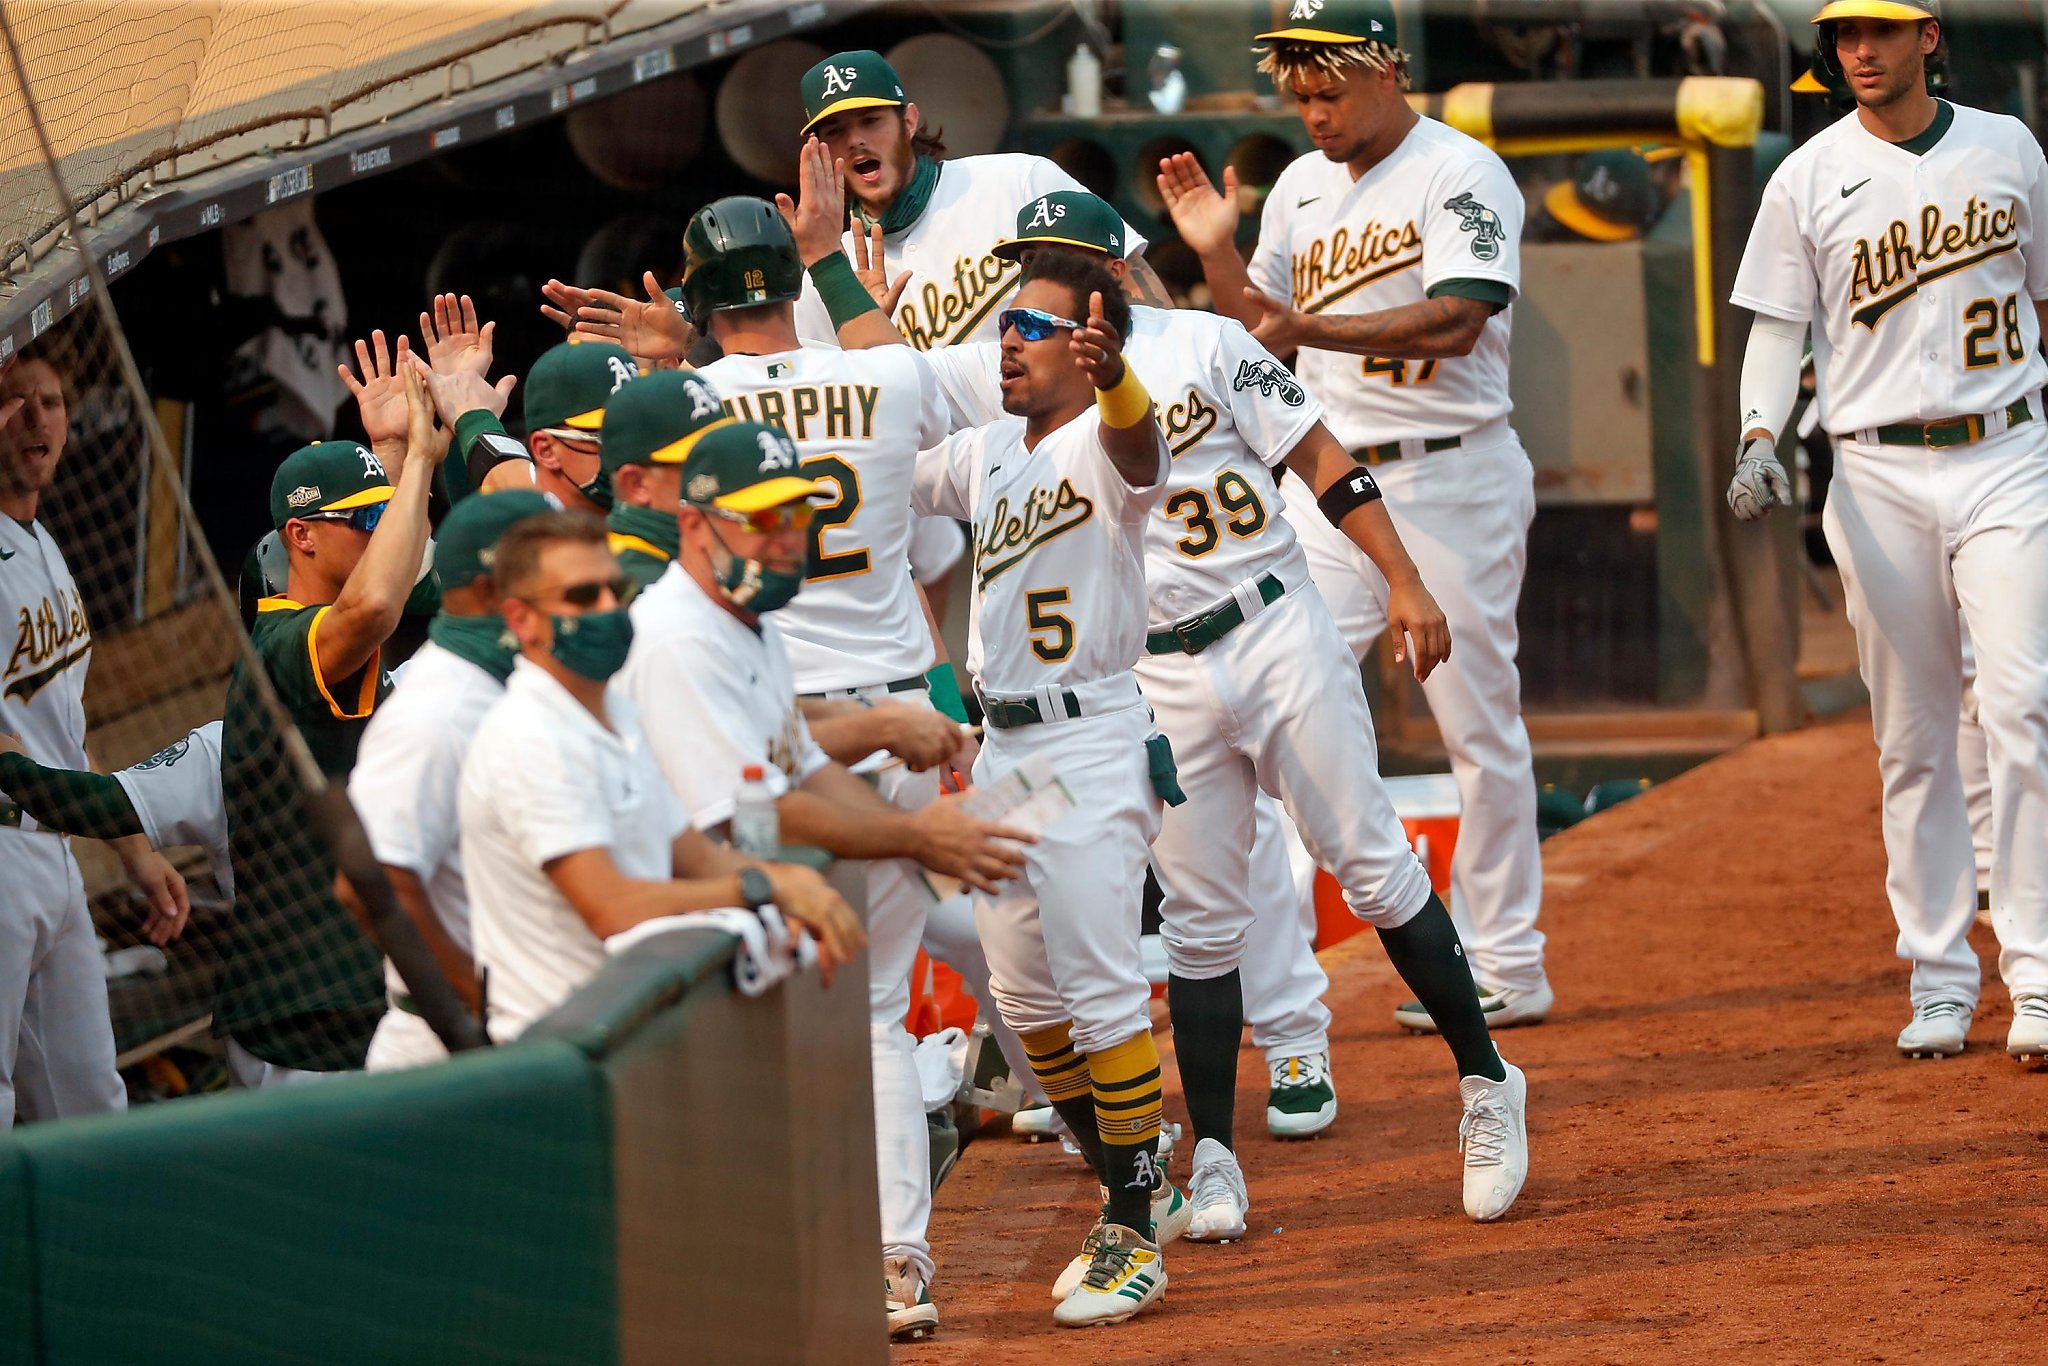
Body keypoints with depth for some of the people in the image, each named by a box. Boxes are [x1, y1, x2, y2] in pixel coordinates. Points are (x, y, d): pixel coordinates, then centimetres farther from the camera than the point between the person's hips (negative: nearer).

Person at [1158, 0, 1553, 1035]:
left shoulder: (1461, 175, -9)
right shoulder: (1301, 188, 13)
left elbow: (1454, 321, -23)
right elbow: (1263, 335, 19)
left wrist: (1311, 326, -29)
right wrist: (1217, 253, 3)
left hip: (1452, 482, -6)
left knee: (1479, 730, 0)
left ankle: (1503, 969, 8)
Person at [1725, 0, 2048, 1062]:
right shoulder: (1810, 178, 3)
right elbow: (1778, 326, 3)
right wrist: (1760, 436, -14)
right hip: (1879, 476, 0)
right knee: (1913, 738, 4)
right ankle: (1939, 979, 11)